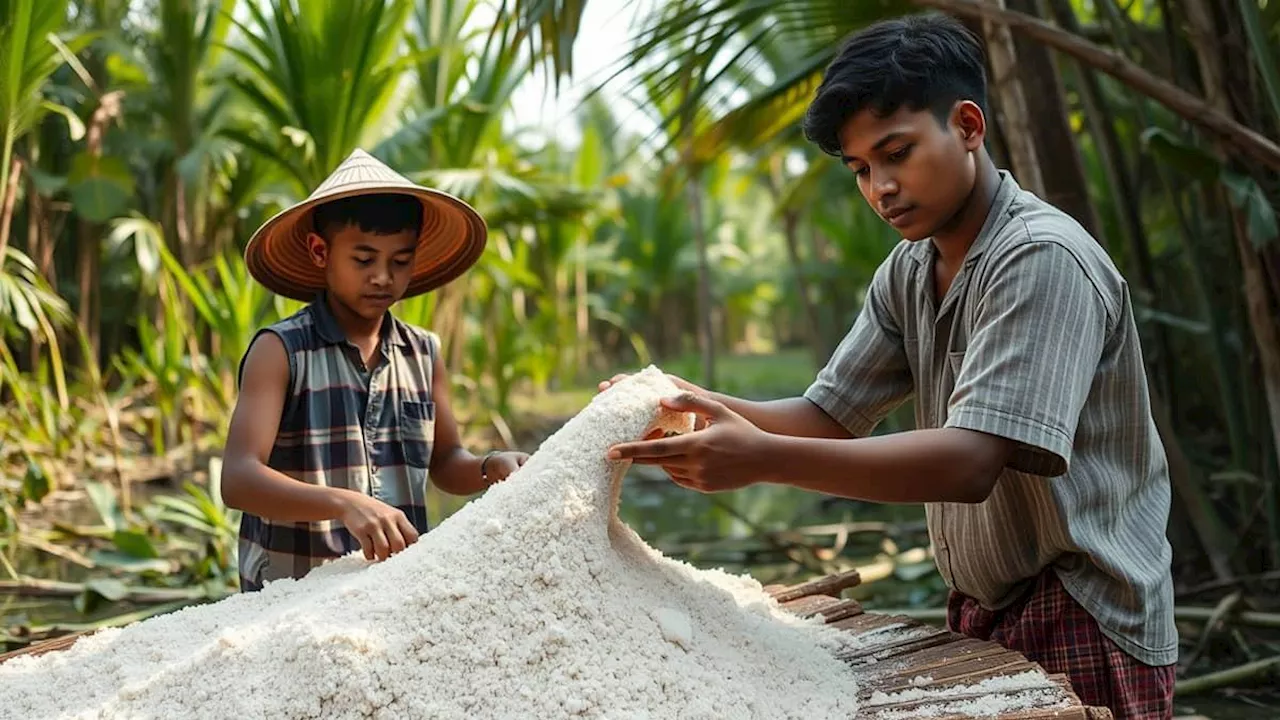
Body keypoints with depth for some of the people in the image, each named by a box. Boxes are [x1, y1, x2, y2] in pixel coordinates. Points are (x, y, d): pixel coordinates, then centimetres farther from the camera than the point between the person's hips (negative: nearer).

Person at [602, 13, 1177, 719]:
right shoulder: (907, 272, 6)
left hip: (1084, 625, -7)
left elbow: (969, 462, -31)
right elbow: (828, 417, 1)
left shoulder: (1041, 259, -21)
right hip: (981, 614, 7)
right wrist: (711, 408, -18)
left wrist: (762, 459, -38)